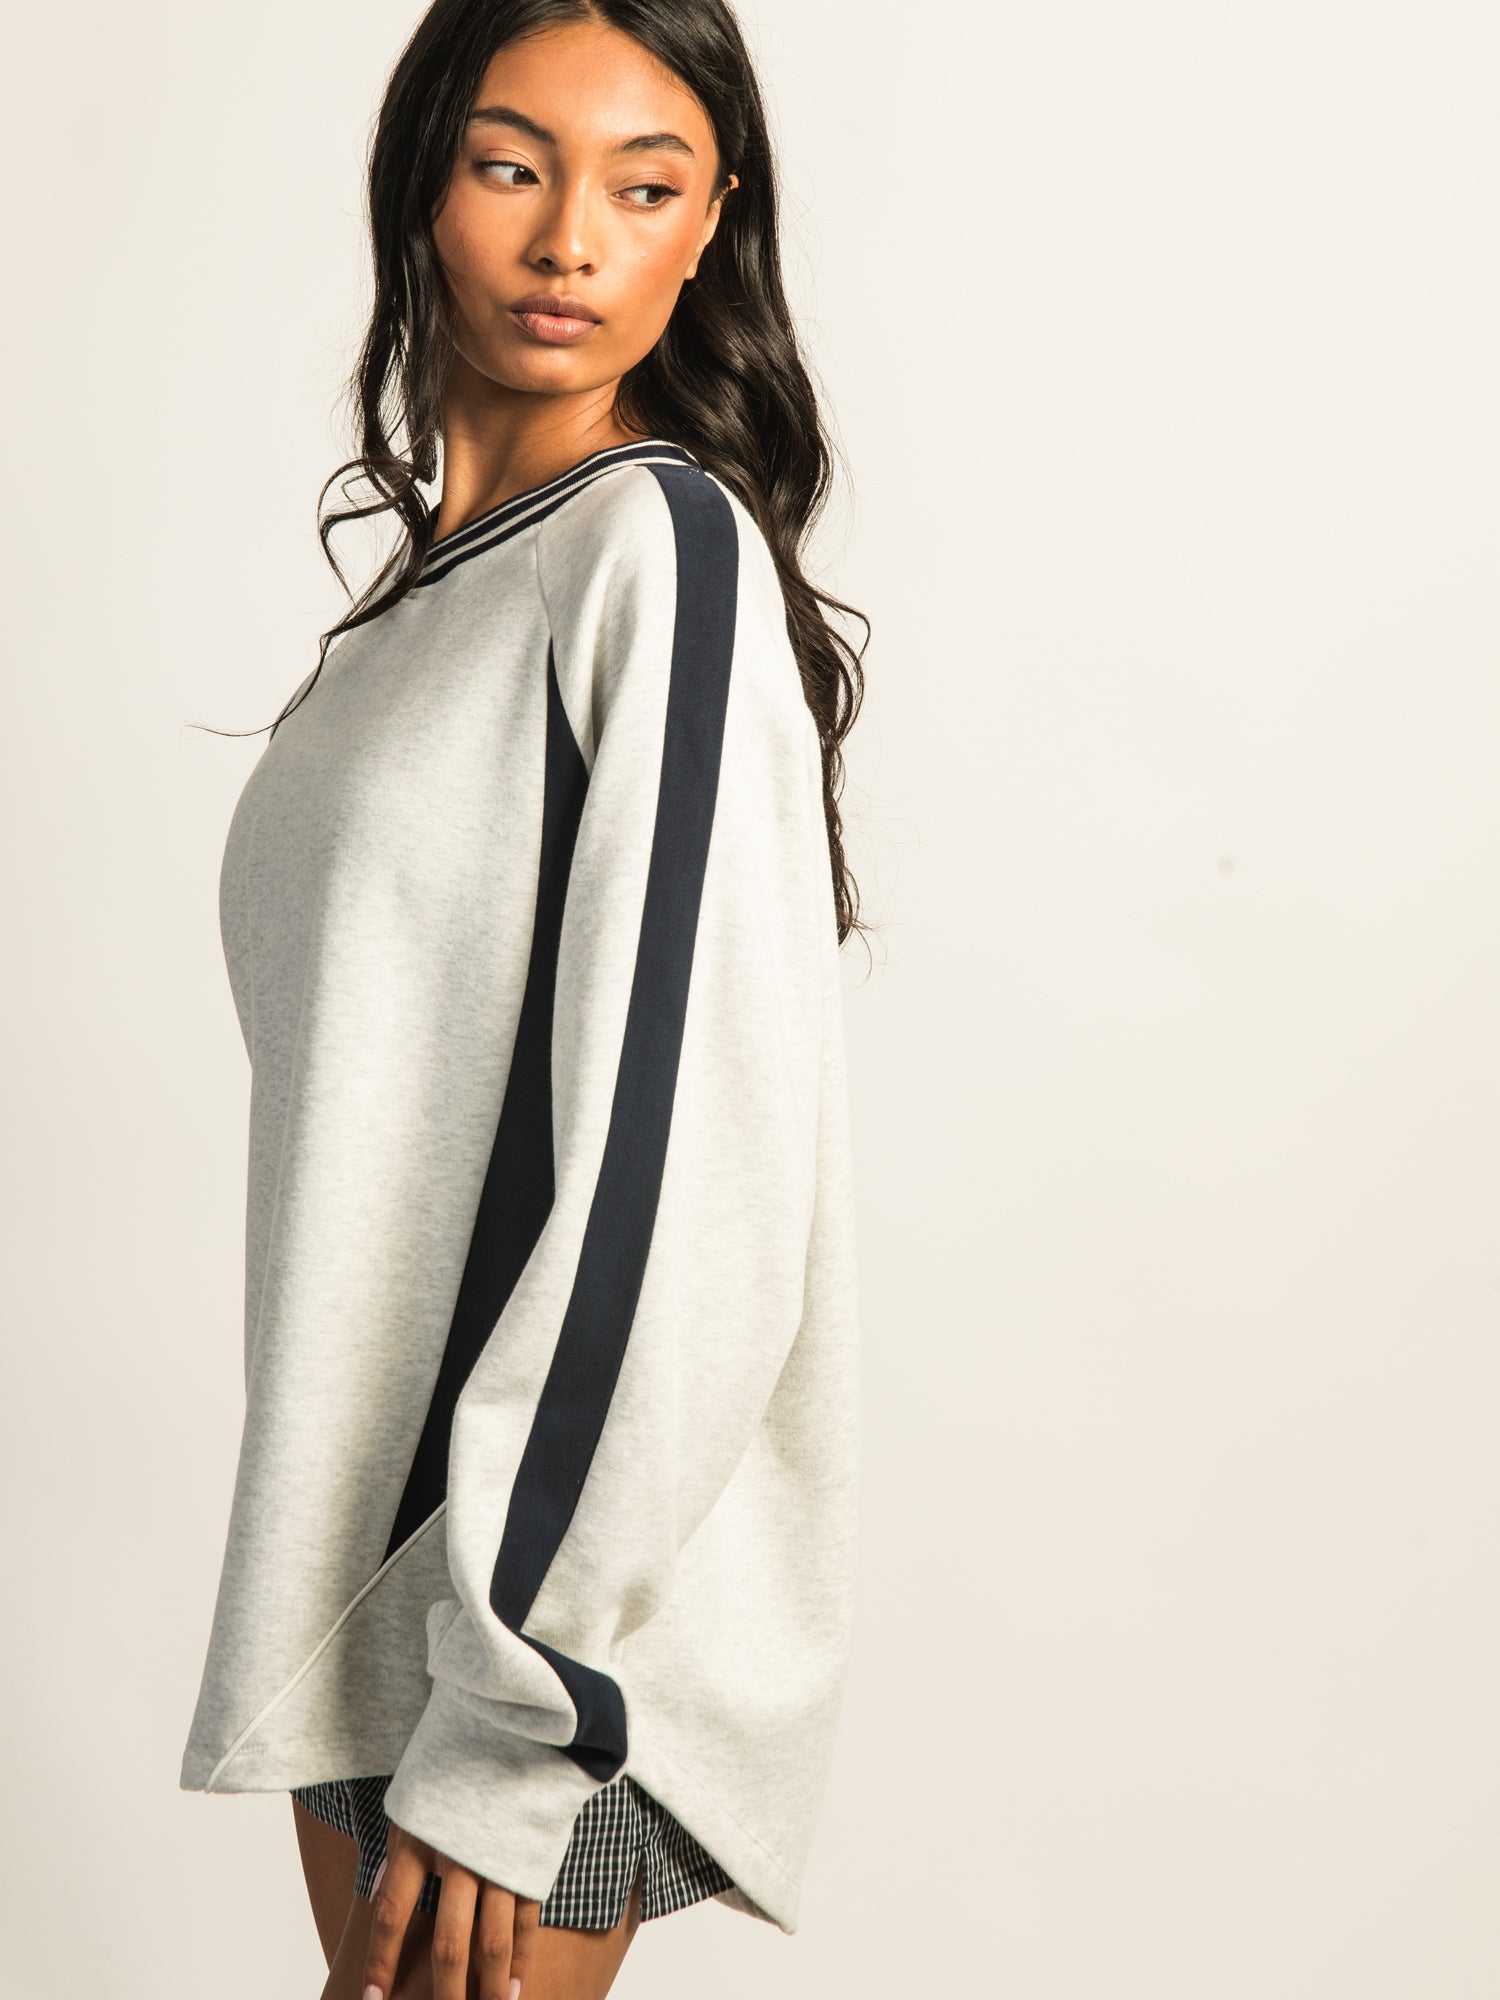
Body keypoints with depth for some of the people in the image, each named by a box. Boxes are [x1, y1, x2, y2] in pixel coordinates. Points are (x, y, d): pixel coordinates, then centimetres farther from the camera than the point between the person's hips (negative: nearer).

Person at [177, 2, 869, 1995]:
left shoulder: (669, 549, -15)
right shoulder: (433, 575, 11)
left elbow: (679, 1184, -21)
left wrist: (513, 1723, -20)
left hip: (563, 1569, -8)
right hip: (371, 1534, 8)